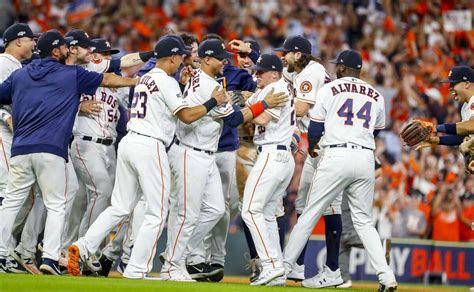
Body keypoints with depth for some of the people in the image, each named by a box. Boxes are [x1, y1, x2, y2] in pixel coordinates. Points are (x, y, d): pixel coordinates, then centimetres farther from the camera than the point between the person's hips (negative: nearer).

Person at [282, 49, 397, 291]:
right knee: (364, 221, 9)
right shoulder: (376, 96, 15)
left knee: (309, 215, 3)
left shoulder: (329, 89, 3)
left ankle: (284, 267, 5)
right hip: (366, 159, 4)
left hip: (336, 156, -4)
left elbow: (315, 129, 4)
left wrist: (311, 147, 24)